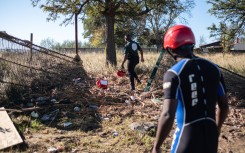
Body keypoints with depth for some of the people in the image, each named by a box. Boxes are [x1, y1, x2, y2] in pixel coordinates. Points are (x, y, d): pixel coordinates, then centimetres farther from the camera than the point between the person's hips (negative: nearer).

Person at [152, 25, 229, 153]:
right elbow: (224, 106, 10)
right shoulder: (213, 68, 3)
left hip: (187, 135, -5)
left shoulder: (174, 73, -14)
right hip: (211, 135, 5)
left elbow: (168, 115, -22)